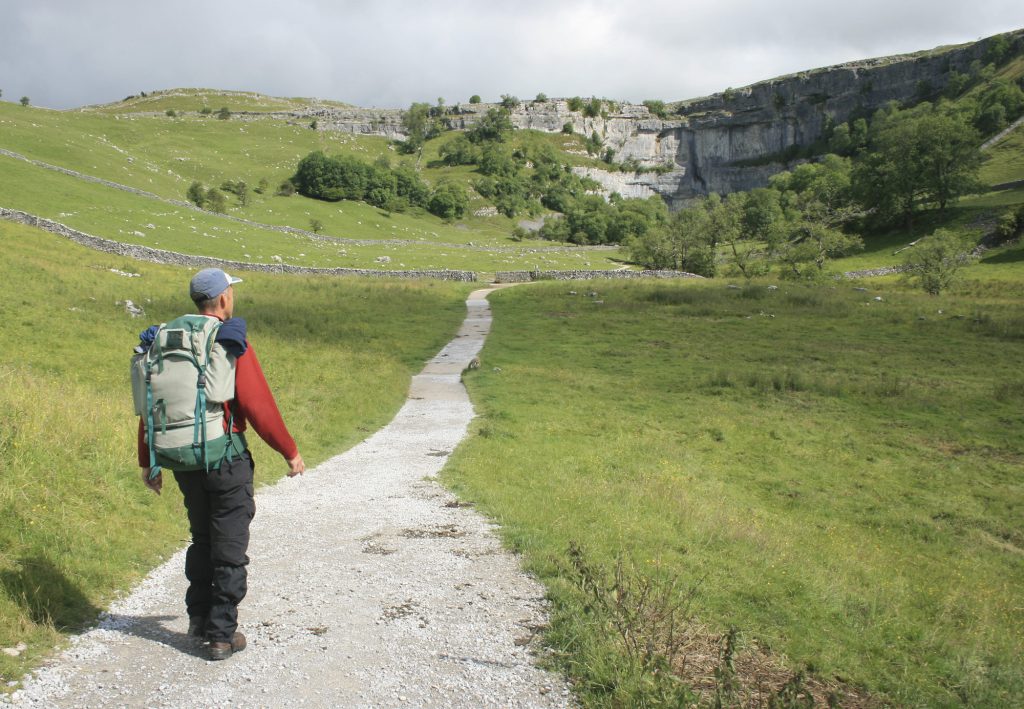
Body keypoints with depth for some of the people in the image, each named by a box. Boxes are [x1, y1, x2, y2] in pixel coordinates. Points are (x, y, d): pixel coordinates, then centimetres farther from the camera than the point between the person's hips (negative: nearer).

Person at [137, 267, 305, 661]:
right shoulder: (233, 343, -13)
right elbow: (258, 406, -17)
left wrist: (148, 462, 17)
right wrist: (290, 451, -7)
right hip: (227, 460, -6)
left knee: (202, 540, 23)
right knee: (229, 549, 5)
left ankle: (199, 617, 33)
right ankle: (221, 635, 10)